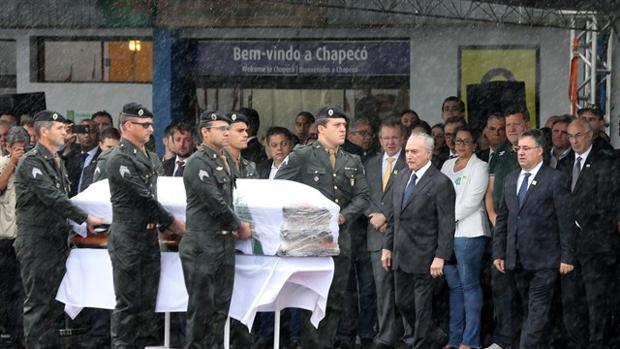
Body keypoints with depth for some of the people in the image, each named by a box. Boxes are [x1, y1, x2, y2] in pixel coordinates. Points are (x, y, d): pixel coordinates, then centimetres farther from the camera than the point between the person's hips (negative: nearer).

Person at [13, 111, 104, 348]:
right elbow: (51, 197, -20)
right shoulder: (31, 162, -12)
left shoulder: (56, 162, 16)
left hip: (56, 238, 8)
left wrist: (70, 226, 11)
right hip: (36, 240, -8)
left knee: (55, 300, 9)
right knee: (37, 302, -6)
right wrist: (85, 219, -20)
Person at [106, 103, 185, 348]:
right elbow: (142, 198, -15)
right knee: (128, 302, -3)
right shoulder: (119, 159, -13)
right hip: (128, 239, -8)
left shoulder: (144, 156, 16)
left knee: (147, 301, 9)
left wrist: (164, 225, 10)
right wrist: (172, 223, -8)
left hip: (149, 237, 8)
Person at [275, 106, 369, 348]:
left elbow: (362, 197, 10)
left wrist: (344, 215, -7)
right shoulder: (302, 156, -1)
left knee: (335, 300, 5)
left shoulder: (352, 163, 14)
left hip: (340, 237, 5)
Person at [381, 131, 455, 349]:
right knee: (402, 302, 15)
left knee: (422, 306, 0)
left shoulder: (441, 183, -12)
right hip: (400, 255, 7)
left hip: (424, 257, -7)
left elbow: (446, 224, -14)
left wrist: (440, 257, -18)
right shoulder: (401, 178, 10)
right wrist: (387, 247, 12)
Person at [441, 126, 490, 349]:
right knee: (454, 285, 8)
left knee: (469, 284, -5)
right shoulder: (447, 165, 17)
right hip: (446, 231, 6)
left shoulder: (479, 167, -3)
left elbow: (472, 202, -10)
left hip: (469, 232, -6)